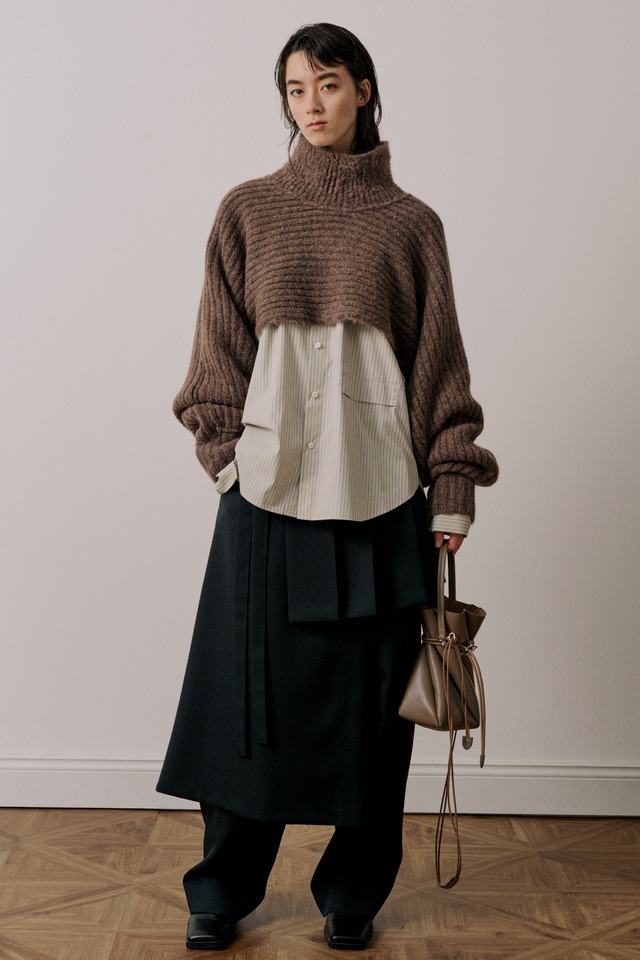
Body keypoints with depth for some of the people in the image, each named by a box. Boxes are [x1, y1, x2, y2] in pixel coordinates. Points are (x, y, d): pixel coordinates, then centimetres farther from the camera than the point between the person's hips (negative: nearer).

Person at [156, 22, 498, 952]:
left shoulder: (410, 223, 8)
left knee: (372, 687, 5)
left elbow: (439, 359, 6)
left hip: (377, 486, 0)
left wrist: (452, 489, 1)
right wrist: (227, 447, -3)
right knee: (254, 683, 3)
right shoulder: (248, 211, 10)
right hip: (270, 481, 0)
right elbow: (222, 348, 9)